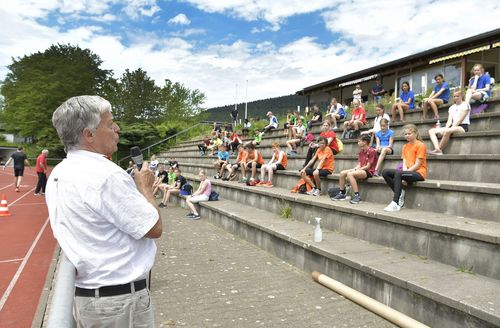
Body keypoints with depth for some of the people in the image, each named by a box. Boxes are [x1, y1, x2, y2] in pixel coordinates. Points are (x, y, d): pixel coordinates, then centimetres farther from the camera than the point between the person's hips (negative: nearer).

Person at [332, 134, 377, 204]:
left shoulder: (372, 151, -11)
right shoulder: (361, 152, 14)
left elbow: (368, 166, -15)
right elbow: (359, 165, 11)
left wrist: (356, 170, -13)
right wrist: (354, 169, -9)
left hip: (368, 171, -9)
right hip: (361, 170, 9)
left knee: (350, 174, -31)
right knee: (342, 173, -4)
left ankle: (357, 196, -30)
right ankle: (342, 194, 5)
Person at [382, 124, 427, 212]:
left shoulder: (420, 145, -6)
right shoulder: (405, 146, 15)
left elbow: (417, 165, -13)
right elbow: (404, 163, 6)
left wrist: (404, 174, -16)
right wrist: (403, 176, -11)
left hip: (419, 172, -7)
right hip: (408, 171, 7)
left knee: (398, 173, -36)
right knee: (385, 172, -12)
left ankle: (395, 204, -35)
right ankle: (400, 193, -8)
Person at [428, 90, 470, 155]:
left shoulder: (465, 104, 2)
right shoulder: (451, 107, 20)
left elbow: (460, 119, -9)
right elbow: (449, 121, 8)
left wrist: (450, 128, -18)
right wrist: (445, 128, -12)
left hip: (463, 127, -7)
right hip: (453, 127, 7)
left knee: (447, 131, -39)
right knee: (431, 131, -10)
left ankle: (439, 149, -28)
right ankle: (437, 150, -32)